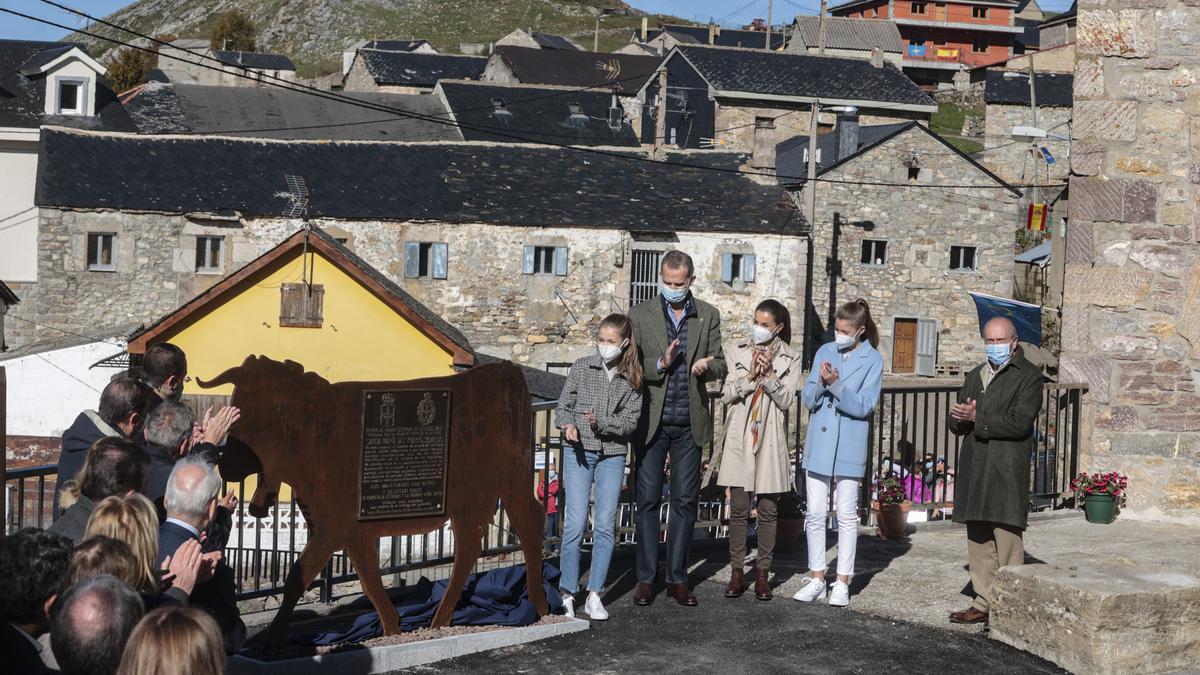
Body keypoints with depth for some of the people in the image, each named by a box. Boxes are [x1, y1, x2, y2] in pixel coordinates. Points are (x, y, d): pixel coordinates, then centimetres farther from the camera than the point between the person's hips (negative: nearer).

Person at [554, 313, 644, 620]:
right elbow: (563, 405, 6)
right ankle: (567, 593, 4)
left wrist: (601, 422, -18)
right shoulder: (582, 367, 3)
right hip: (579, 451, -1)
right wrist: (568, 425, -15)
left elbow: (631, 421, -2)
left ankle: (594, 595, 9)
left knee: (605, 525, 1)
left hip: (613, 455, 1)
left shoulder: (632, 378, 3)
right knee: (576, 523, -6)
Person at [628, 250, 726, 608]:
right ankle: (646, 578, 9)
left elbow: (720, 366, 8)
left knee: (685, 501, 6)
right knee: (648, 500, 2)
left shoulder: (708, 316, 8)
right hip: (651, 421, -2)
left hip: (689, 422, 2)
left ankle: (677, 578, 14)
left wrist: (707, 366, -15)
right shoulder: (640, 315, 1)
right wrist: (660, 364, -20)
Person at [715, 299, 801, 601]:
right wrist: (750, 376, -13)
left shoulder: (791, 359, 2)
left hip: (771, 439, -1)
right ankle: (737, 571, 9)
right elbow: (727, 394, 1)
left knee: (767, 509, 3)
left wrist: (769, 374, -17)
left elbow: (786, 400, -6)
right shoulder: (739, 352, 7)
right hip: (740, 438, 1)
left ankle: (763, 572, 12)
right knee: (738, 508, 1)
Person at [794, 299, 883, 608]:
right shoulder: (824, 352, 7)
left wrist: (836, 385, -24)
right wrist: (820, 383, -17)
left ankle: (842, 582, 10)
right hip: (819, 444, 4)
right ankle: (817, 578, 15)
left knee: (846, 515, 3)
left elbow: (864, 406, -12)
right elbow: (808, 399, 3)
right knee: (815, 513, 6)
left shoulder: (872, 360, -4)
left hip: (849, 447, -4)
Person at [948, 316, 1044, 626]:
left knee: (1007, 543, -6)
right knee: (978, 541, 10)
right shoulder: (974, 377, 20)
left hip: (1007, 472, -7)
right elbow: (956, 425, 17)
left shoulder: (1029, 376, -3)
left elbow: (1019, 423, -15)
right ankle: (984, 603, 17)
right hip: (974, 471, 7)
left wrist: (977, 418, -12)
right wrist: (962, 418, -7)